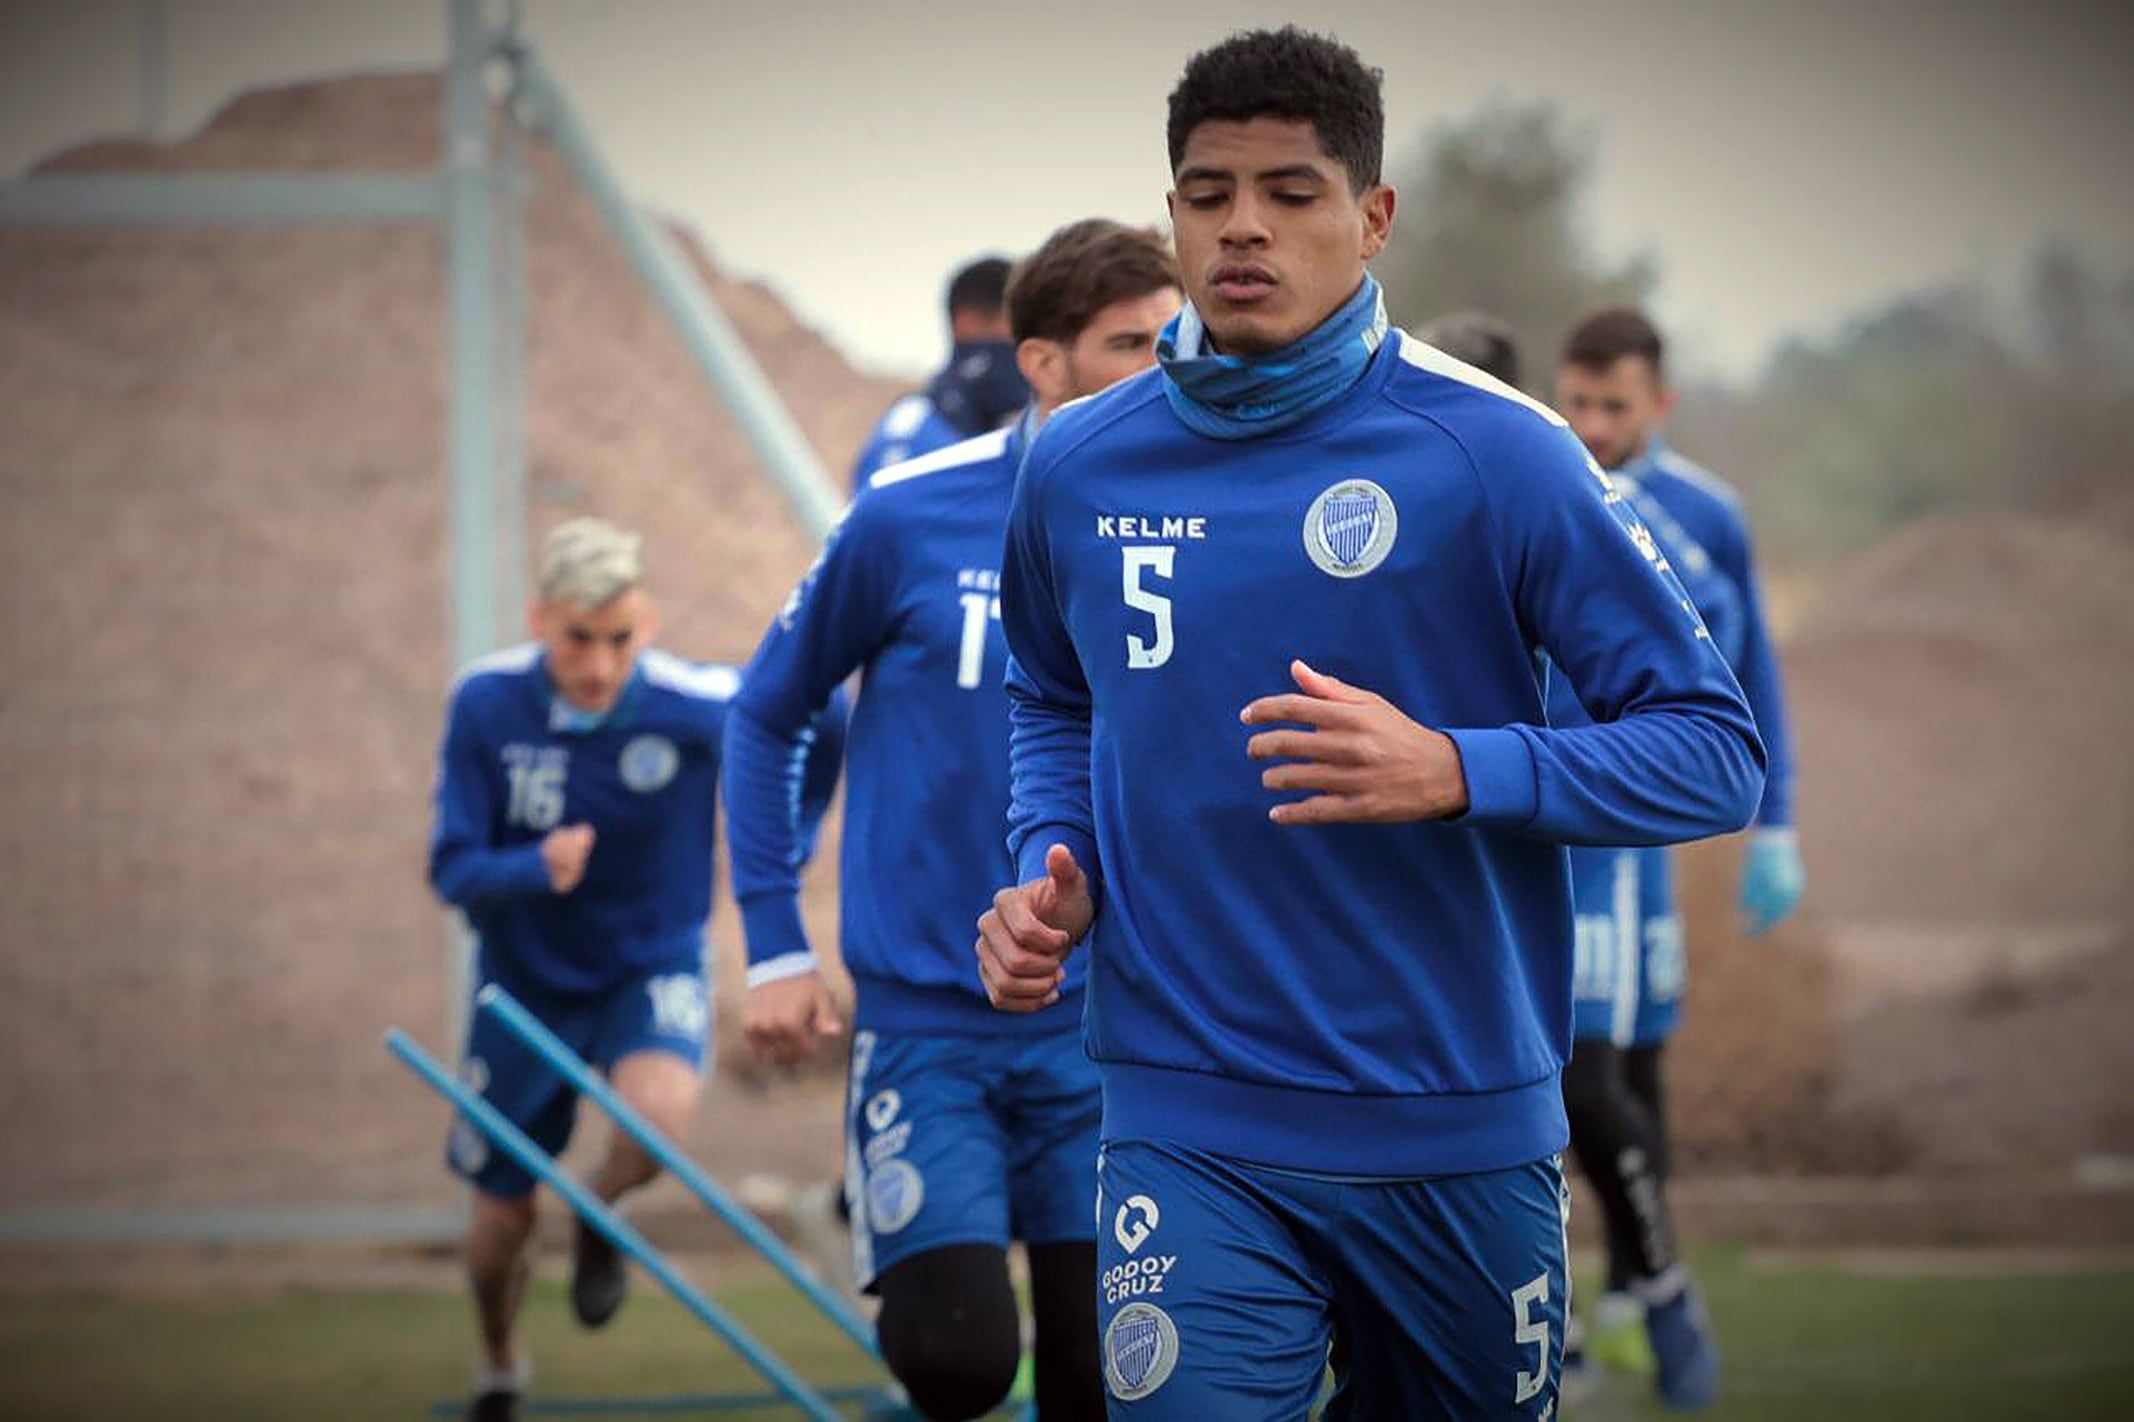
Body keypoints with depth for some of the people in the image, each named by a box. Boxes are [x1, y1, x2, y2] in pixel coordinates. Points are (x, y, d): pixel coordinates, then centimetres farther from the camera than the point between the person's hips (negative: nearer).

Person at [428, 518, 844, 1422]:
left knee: (658, 1113, -33)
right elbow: (453, 868, -19)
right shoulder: (487, 704, -20)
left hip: (654, 969, -1)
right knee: (502, 1219, 9)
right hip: (528, 983, 1)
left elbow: (823, 726, -4)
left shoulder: (699, 706, -22)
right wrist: (534, 870, -39)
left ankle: (600, 1218, 4)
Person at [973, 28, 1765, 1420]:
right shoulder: (1077, 469, 4)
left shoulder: (1495, 453, -7)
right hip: (1191, 1134, 1)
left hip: (1465, 1130, -1)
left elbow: (1716, 751, -7)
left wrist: (1454, 773, -22)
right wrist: (1054, 872, 4)